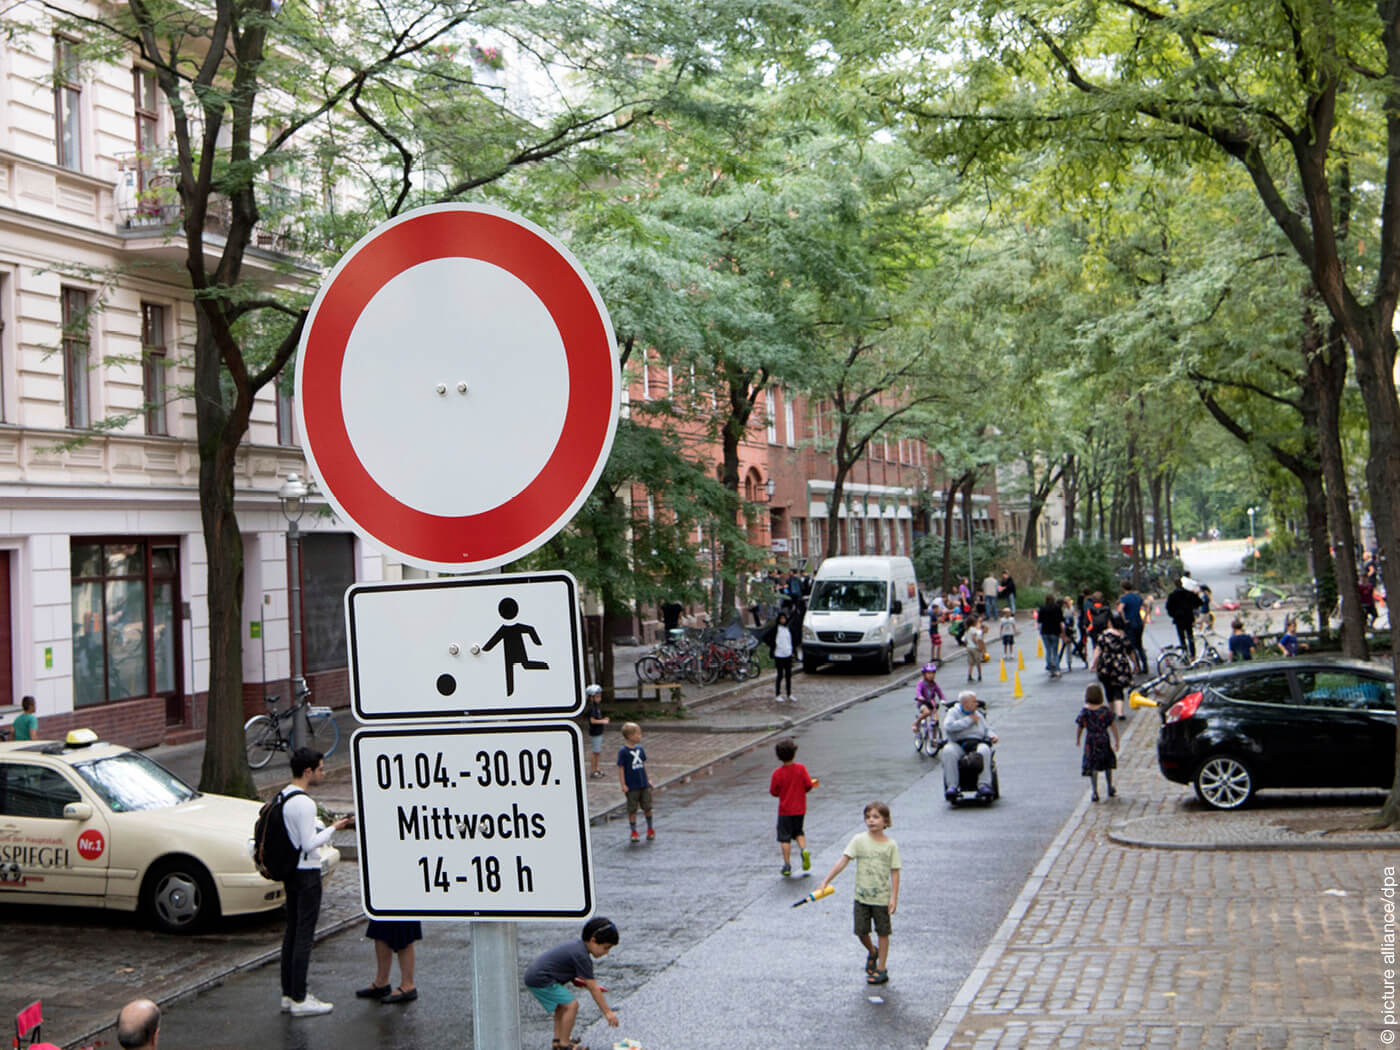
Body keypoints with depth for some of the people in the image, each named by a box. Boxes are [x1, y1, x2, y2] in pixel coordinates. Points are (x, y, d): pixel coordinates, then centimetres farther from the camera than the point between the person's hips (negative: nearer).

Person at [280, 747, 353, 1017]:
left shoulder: (283, 796, 10)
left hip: (290, 871, 10)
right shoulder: (304, 803, -20)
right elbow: (310, 844, -21)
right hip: (307, 873, -10)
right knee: (304, 934, -4)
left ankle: (288, 994, 22)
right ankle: (299, 1000, -1)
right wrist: (333, 828, -11)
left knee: (292, 931, 15)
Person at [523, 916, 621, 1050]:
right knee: (571, 1005, -11)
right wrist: (607, 1012, -10)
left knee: (562, 1004, 25)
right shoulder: (582, 956, -19)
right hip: (540, 980, -11)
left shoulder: (577, 943, 10)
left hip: (534, 973, 11)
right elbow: (593, 989, -16)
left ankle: (558, 1039, 31)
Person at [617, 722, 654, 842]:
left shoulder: (639, 749, 6)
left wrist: (648, 780, 17)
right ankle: (634, 832, 17)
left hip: (644, 784, 5)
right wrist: (623, 785, -13)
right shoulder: (623, 751, -12)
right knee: (632, 809, 4)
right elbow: (621, 768, -11)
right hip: (632, 787, -5)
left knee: (647, 807, 10)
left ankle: (650, 829, 28)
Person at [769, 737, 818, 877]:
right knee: (799, 832, 22)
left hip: (785, 810, -2)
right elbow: (809, 785, -8)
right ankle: (804, 850, -4)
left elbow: (774, 792, -7)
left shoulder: (777, 773, -14)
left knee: (784, 838, 7)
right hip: (800, 809, 2)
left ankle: (787, 865, 7)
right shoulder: (801, 768, -11)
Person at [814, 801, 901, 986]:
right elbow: (843, 861, -10)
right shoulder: (859, 840, -5)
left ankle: (881, 969, 17)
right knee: (861, 931, 7)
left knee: (882, 932, 6)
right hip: (862, 896, 1)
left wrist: (894, 897, -9)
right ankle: (872, 952, 39)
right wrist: (825, 882, -16)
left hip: (882, 897, -1)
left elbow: (895, 872, -4)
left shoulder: (891, 845, -6)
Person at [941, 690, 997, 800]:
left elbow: (987, 729, 25)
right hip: (958, 745, -2)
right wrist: (969, 720, -7)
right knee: (948, 751, -36)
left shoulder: (978, 714, 22)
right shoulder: (953, 712, 8)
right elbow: (948, 726, -11)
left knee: (984, 750, -33)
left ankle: (983, 785, -34)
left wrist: (992, 735, 1)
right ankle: (951, 786, -32)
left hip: (977, 744, 2)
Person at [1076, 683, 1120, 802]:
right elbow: (1113, 726, -8)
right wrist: (1116, 742, 1)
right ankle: (1110, 789, 32)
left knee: (1092, 767, 5)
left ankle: (1094, 792, -4)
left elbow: (1080, 728, -4)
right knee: (1108, 764, 20)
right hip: (1104, 740, 1)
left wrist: (1077, 740, 13)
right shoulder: (1105, 710, -11)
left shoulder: (1084, 712, -12)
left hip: (1090, 741, -1)